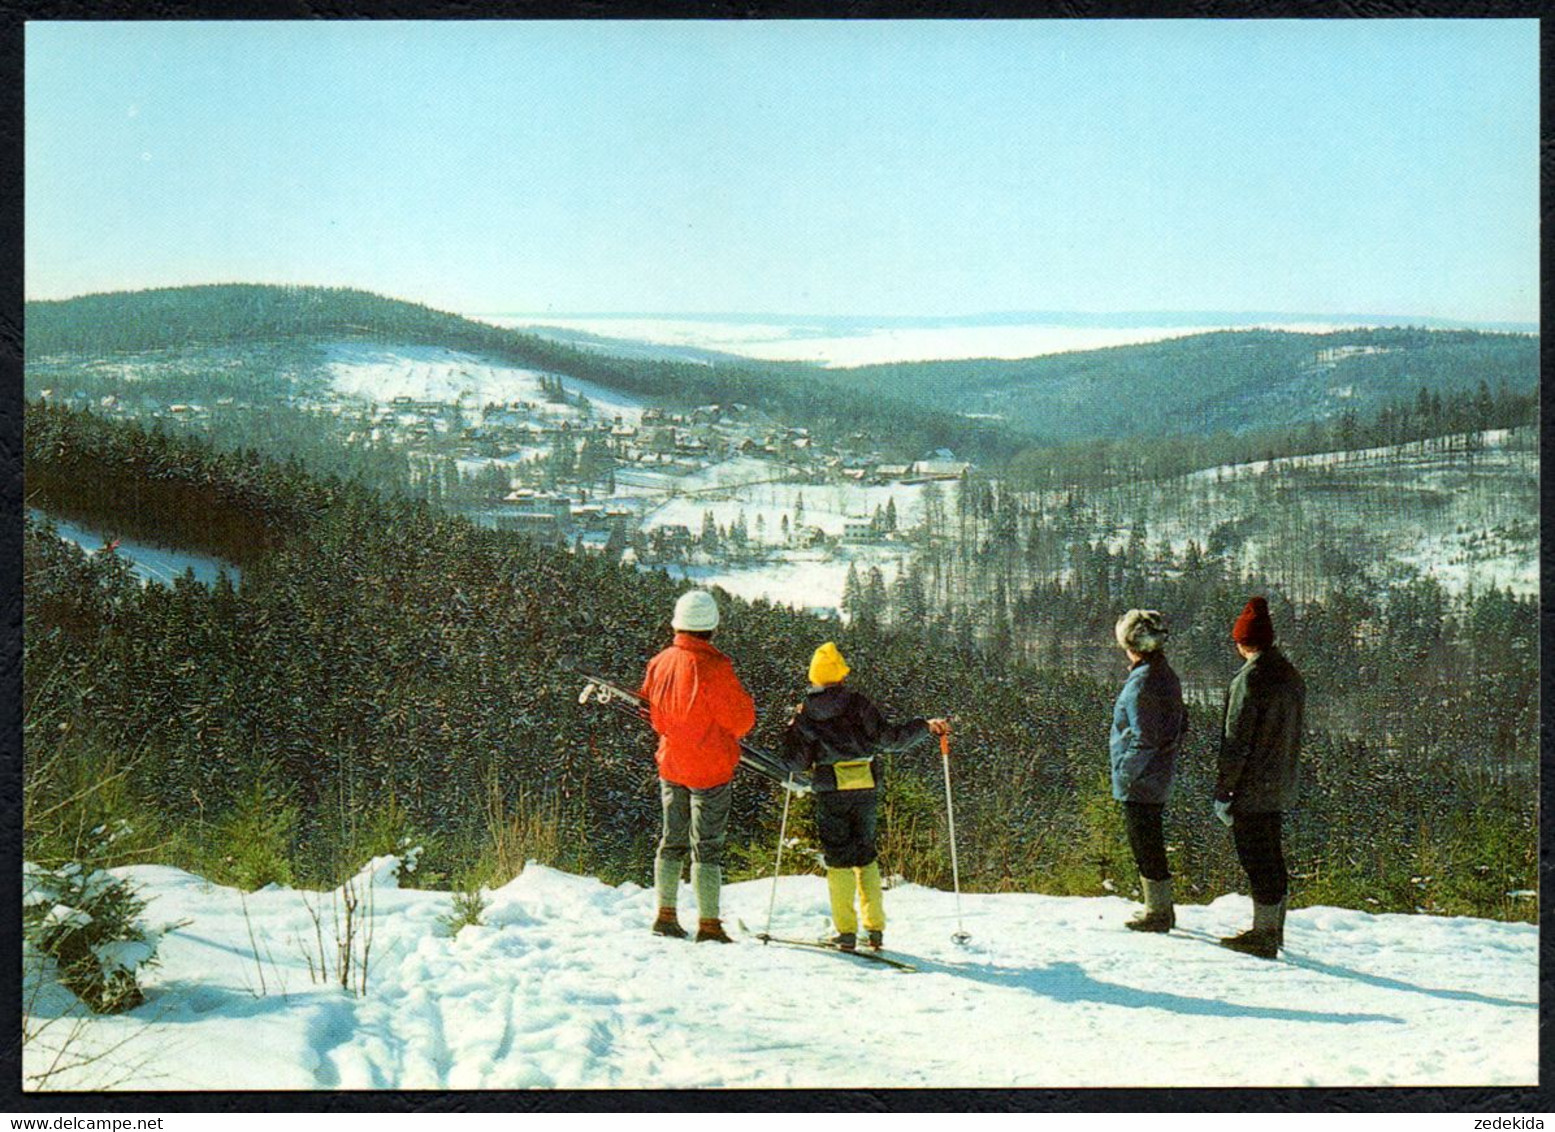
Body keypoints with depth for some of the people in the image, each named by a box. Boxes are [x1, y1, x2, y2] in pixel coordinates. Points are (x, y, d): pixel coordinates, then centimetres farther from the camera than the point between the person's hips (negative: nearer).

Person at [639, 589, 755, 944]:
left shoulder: (660, 663, -2)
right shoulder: (714, 667, -20)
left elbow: (653, 714, 12)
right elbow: (742, 720, -13)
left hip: (670, 764, 6)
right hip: (710, 768, -5)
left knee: (672, 840, 16)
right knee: (707, 846, -1)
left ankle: (665, 914, 19)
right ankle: (709, 924, 1)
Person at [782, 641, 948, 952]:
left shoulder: (805, 713, 1)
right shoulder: (858, 703, 0)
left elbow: (797, 761, 2)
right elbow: (889, 738, -5)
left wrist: (792, 729, 18)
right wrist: (925, 727, 4)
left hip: (831, 790, -1)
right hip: (866, 787, 1)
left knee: (838, 857, 4)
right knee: (866, 855, 13)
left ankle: (846, 932, -1)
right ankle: (876, 929, 11)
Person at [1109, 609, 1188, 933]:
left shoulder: (1141, 682, -20)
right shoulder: (1167, 676, 9)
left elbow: (1143, 738, -22)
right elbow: (1180, 724, 16)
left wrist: (1126, 775, -15)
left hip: (1139, 784, -9)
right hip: (1159, 779, 9)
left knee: (1144, 845, 0)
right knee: (1152, 843, 18)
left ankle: (1158, 912, 6)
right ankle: (1162, 908, 26)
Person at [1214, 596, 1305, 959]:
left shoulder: (1250, 677, -17)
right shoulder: (1291, 675, 10)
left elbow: (1237, 741, -17)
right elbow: (1295, 735, 15)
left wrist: (1223, 792, -13)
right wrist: (1286, 772, 20)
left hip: (1250, 790, -8)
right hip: (1280, 788, 8)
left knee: (1255, 857, -3)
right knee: (1272, 854, 16)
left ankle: (1263, 934, 0)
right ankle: (1274, 930, 23)